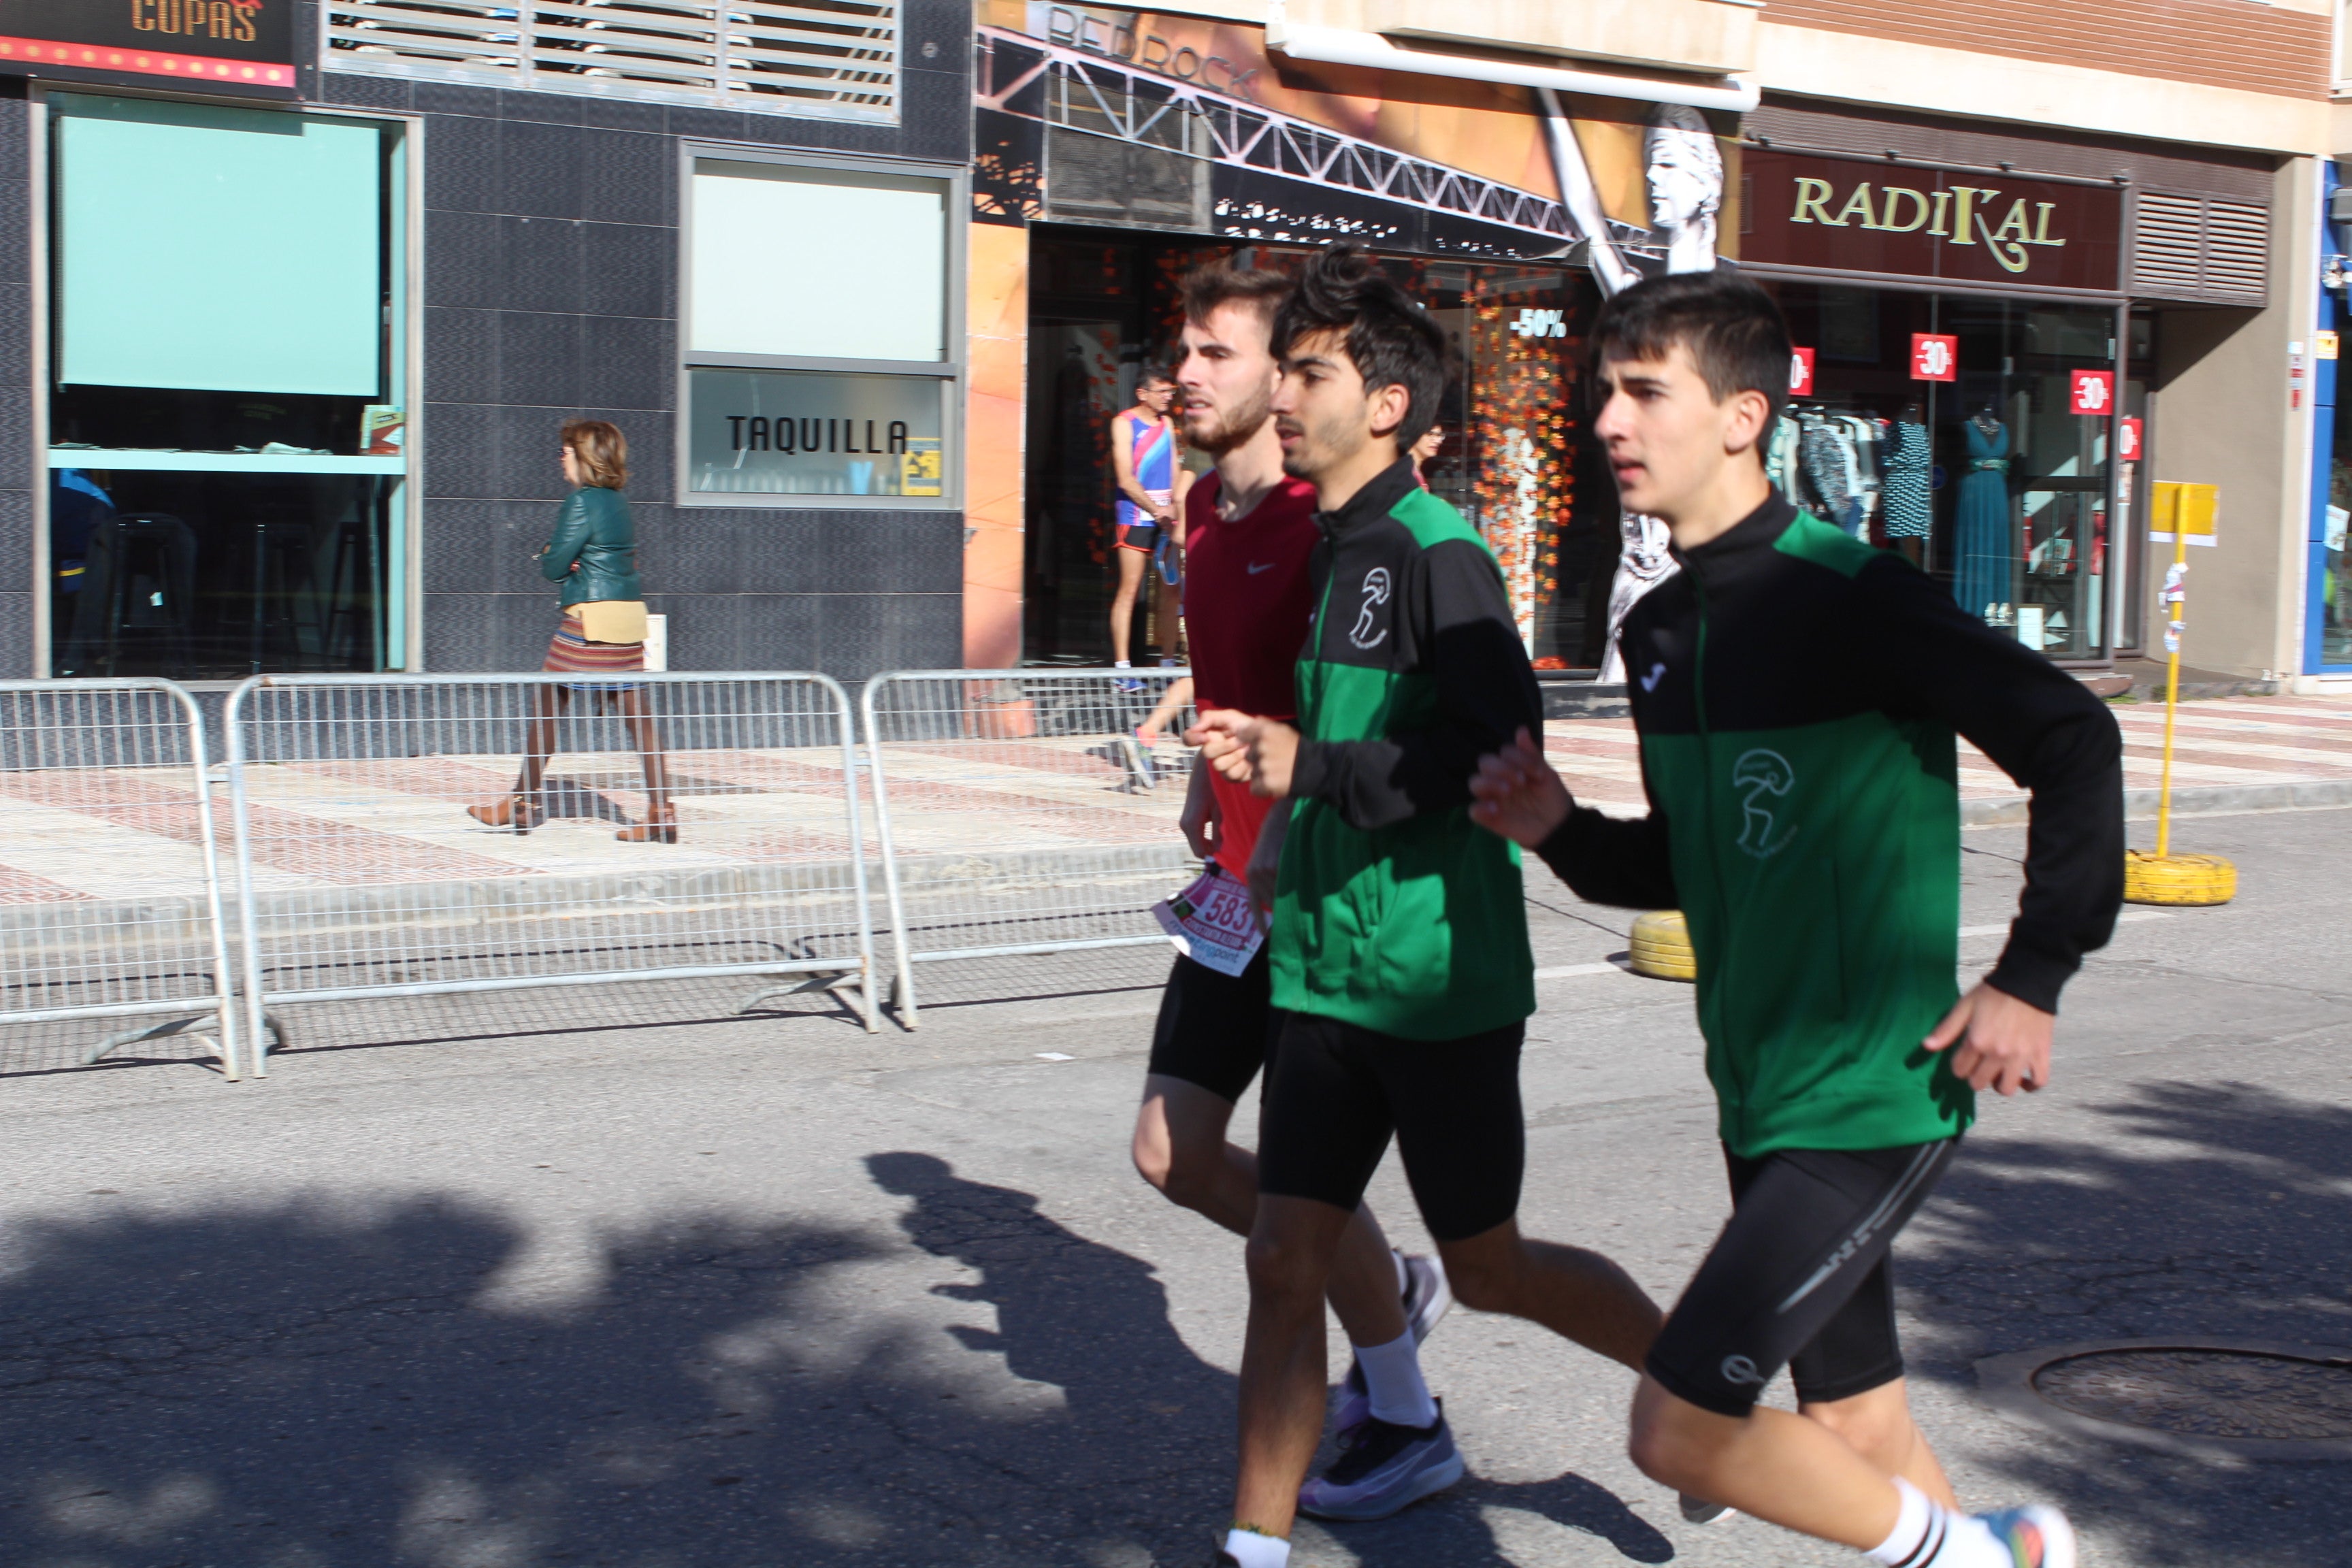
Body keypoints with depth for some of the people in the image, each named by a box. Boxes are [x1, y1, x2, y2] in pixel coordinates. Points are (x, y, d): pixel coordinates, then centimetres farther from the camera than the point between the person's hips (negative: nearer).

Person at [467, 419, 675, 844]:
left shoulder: (582, 502, -11)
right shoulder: (618, 502, 15)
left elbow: (554, 566, -10)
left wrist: (547, 558, 11)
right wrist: (563, 560, -1)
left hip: (590, 618, -8)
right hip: (631, 616, 8)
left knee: (546, 705, 4)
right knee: (636, 711, 3)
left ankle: (524, 803, 13)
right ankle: (661, 812, -3)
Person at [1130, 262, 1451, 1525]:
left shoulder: (1325, 521, -17)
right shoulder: (1205, 507, 11)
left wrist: (1278, 851, -29)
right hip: (1241, 882, 9)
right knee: (1173, 1151, 9)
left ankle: (1405, 1421, 19)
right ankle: (1388, 1291, 30)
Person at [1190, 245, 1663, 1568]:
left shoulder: (1438, 551, -15)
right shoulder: (1338, 553, 12)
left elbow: (1495, 749, -23)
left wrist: (1308, 766, -24)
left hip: (1440, 979, -7)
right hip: (1330, 973, 7)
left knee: (1488, 1268, 8)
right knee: (1286, 1260, 4)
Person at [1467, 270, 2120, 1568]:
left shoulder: (1844, 595, -17)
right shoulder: (1659, 629, 9)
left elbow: (2073, 741, -18)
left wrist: (2032, 978, -18)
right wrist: (1560, 833, 0)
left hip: (1871, 1097, -8)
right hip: (1761, 1094, 8)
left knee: (1678, 1428, -9)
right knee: (1856, 1431, 16)